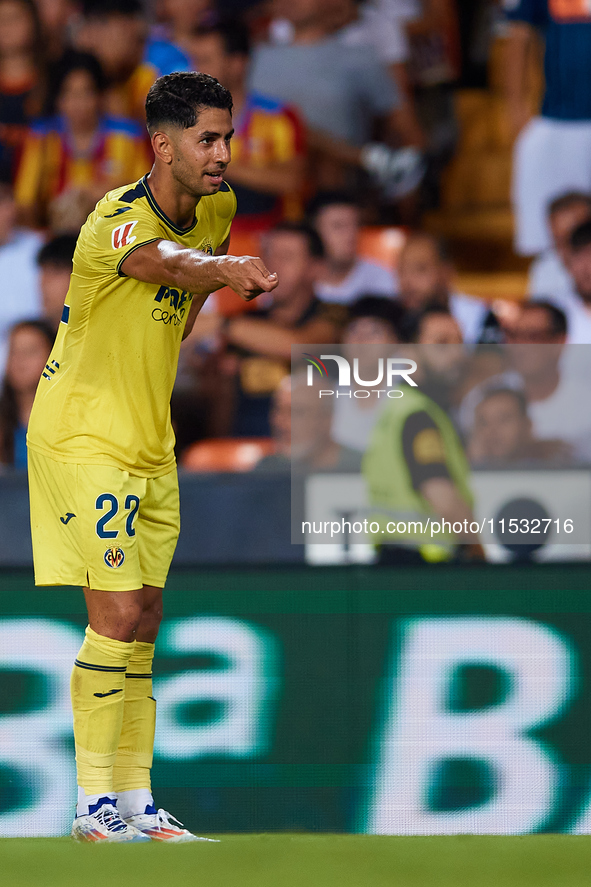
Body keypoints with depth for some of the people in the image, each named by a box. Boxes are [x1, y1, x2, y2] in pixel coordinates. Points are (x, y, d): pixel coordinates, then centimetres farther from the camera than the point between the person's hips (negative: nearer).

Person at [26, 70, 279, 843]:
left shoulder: (217, 209, 3)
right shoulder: (117, 223, -22)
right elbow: (170, 263, -46)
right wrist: (226, 270, -67)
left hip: (151, 446, 8)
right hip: (83, 438, -8)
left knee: (143, 625, 9)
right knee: (116, 615, -13)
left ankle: (136, 802, 15)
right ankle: (95, 804, -7)